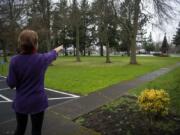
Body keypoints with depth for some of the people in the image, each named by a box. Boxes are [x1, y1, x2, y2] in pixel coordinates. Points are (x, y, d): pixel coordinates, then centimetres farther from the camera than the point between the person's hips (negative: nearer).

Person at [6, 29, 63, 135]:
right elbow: (53, 54, 10)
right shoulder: (42, 59, -13)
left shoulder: (15, 60, -12)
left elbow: (11, 84, -9)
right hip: (37, 102, -2)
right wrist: (59, 48, 30)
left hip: (20, 102, 2)